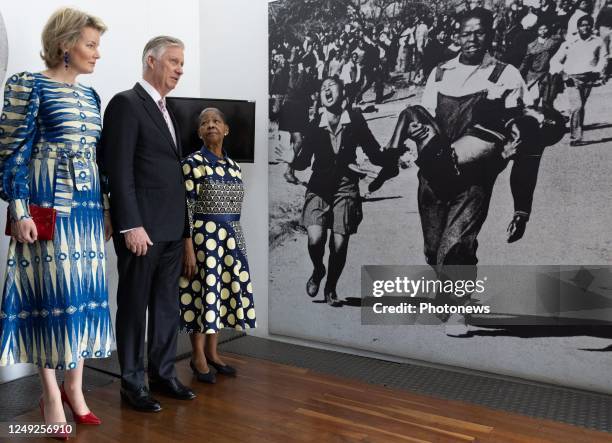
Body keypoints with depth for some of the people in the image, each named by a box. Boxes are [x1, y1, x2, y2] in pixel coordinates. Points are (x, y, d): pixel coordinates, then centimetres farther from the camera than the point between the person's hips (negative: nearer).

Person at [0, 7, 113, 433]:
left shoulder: (90, 95, 15)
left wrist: (105, 207, 15)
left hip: (86, 207, 6)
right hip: (48, 206, -6)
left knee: (85, 294, 8)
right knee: (51, 294, -2)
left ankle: (75, 388, 22)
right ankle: (52, 397, 13)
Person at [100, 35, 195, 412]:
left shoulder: (166, 110, 18)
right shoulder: (126, 103, -7)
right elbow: (119, 170, -14)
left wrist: (181, 224, 11)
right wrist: (131, 225, -19)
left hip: (172, 228, 8)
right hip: (142, 227, -8)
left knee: (167, 305, 14)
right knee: (135, 306, 4)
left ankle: (163, 374, 26)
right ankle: (132, 383, 18)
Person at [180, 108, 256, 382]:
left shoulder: (233, 166, 11)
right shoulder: (192, 163, -9)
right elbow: (185, 209, -13)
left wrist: (234, 241, 15)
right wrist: (188, 248, -18)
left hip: (230, 238, 7)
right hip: (204, 237, -6)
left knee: (222, 292, 12)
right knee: (203, 292, 1)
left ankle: (212, 352, 26)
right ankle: (198, 357, 16)